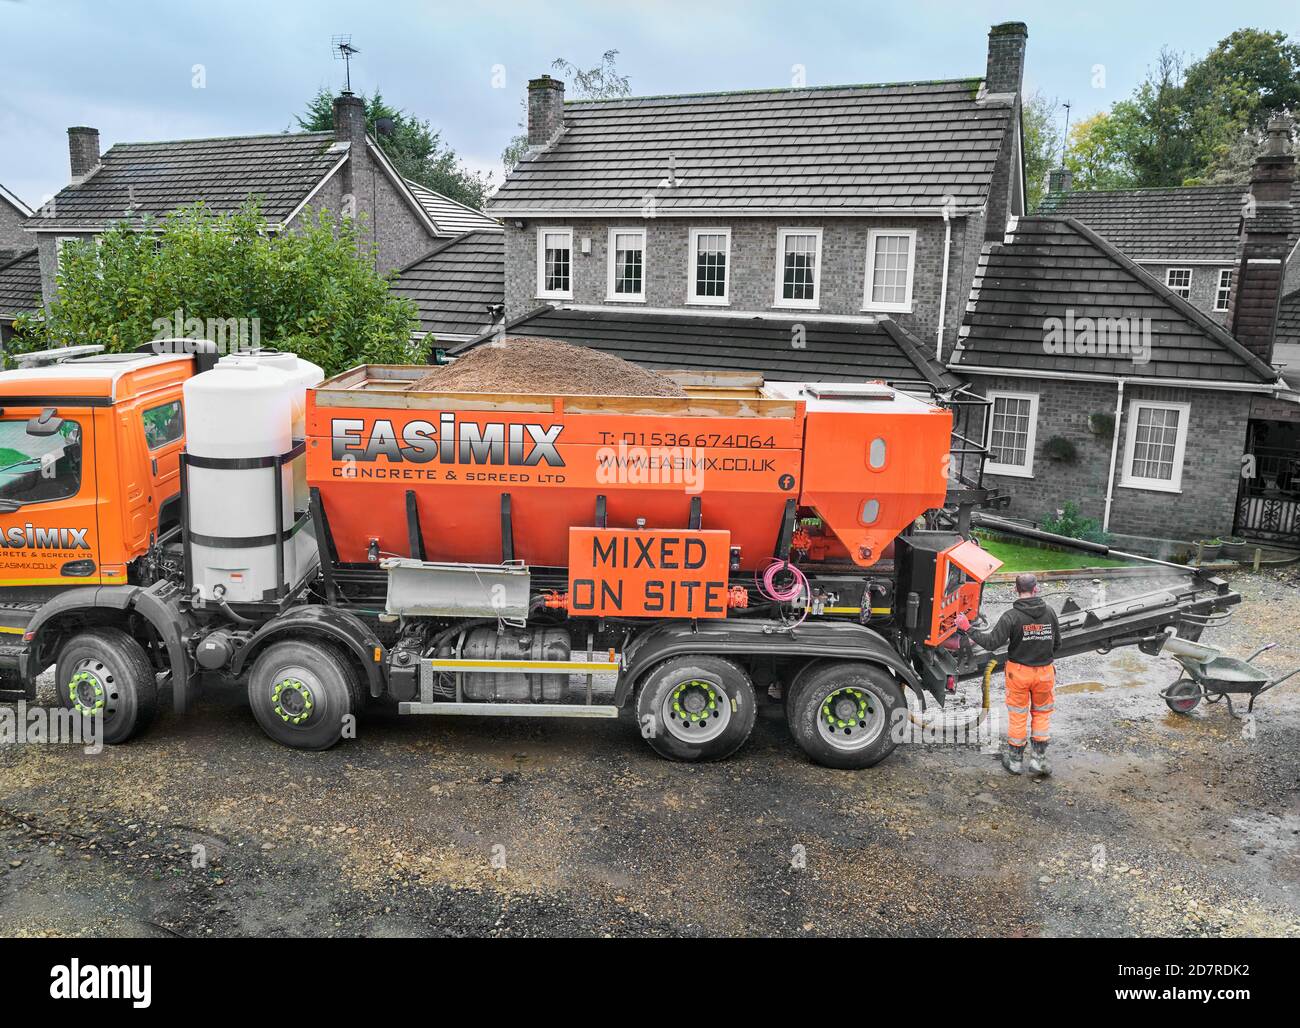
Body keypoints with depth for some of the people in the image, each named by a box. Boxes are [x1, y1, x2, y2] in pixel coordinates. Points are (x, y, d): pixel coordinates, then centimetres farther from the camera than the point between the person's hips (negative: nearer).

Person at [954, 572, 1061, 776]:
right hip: (1045, 671, 2)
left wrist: (968, 629, -13)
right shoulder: (1049, 612, -6)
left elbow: (992, 643, -21)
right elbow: (1057, 643, 5)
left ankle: (1015, 759, 23)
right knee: (1042, 713, 18)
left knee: (1017, 715, 11)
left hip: (1019, 671, -2)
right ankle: (1038, 758, 19)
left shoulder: (1011, 616, -19)